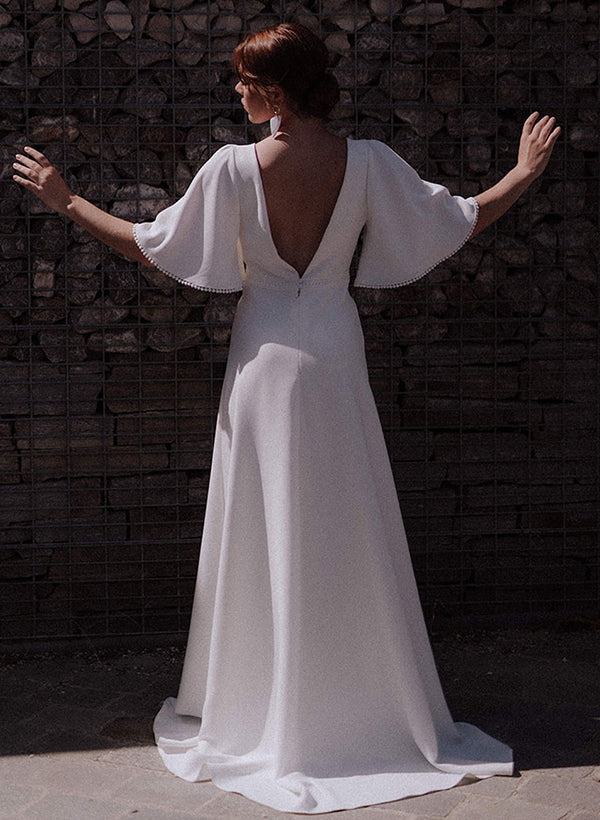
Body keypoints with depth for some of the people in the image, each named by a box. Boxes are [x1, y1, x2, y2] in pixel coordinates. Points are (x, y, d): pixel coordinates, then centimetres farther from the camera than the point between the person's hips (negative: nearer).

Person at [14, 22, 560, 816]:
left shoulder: (236, 167, -11)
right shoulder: (368, 162, -6)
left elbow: (150, 245, -5)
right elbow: (461, 220, 2)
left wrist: (67, 200, 8)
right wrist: (527, 172, 19)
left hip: (266, 361, -1)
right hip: (335, 361, 1)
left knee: (265, 533, 8)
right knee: (351, 533, 10)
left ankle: (254, 713, 20)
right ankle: (374, 705, 20)